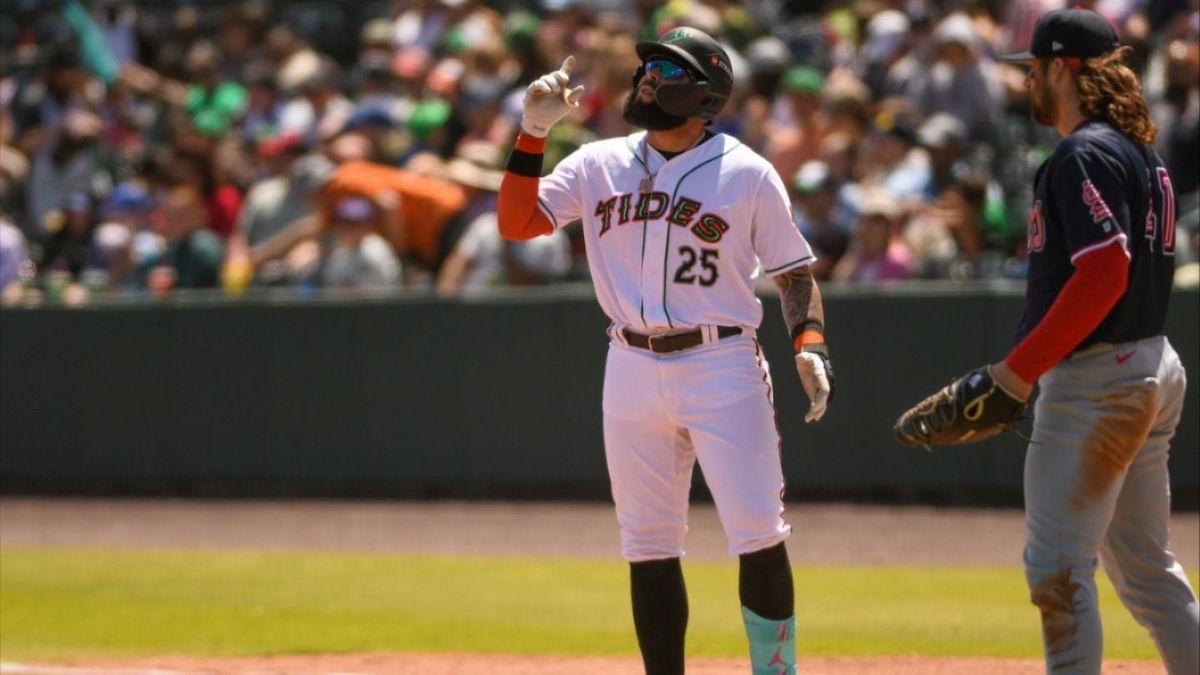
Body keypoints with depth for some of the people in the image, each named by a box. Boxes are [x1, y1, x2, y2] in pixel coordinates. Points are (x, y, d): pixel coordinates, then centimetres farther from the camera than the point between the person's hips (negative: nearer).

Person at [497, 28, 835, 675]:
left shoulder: (747, 173, -1)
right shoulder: (598, 165, 8)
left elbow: (794, 270, 2)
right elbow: (515, 222, 3)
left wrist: (810, 344, -13)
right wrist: (534, 131, -6)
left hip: (723, 369, -4)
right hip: (632, 372, 4)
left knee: (758, 536, -10)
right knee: (648, 547, 7)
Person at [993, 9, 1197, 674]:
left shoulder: (1084, 156, -14)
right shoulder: (1141, 152, 16)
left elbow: (1104, 273, -25)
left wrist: (1016, 370, -23)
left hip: (1095, 381, -10)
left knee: (1057, 567, -6)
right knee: (1145, 569, 14)